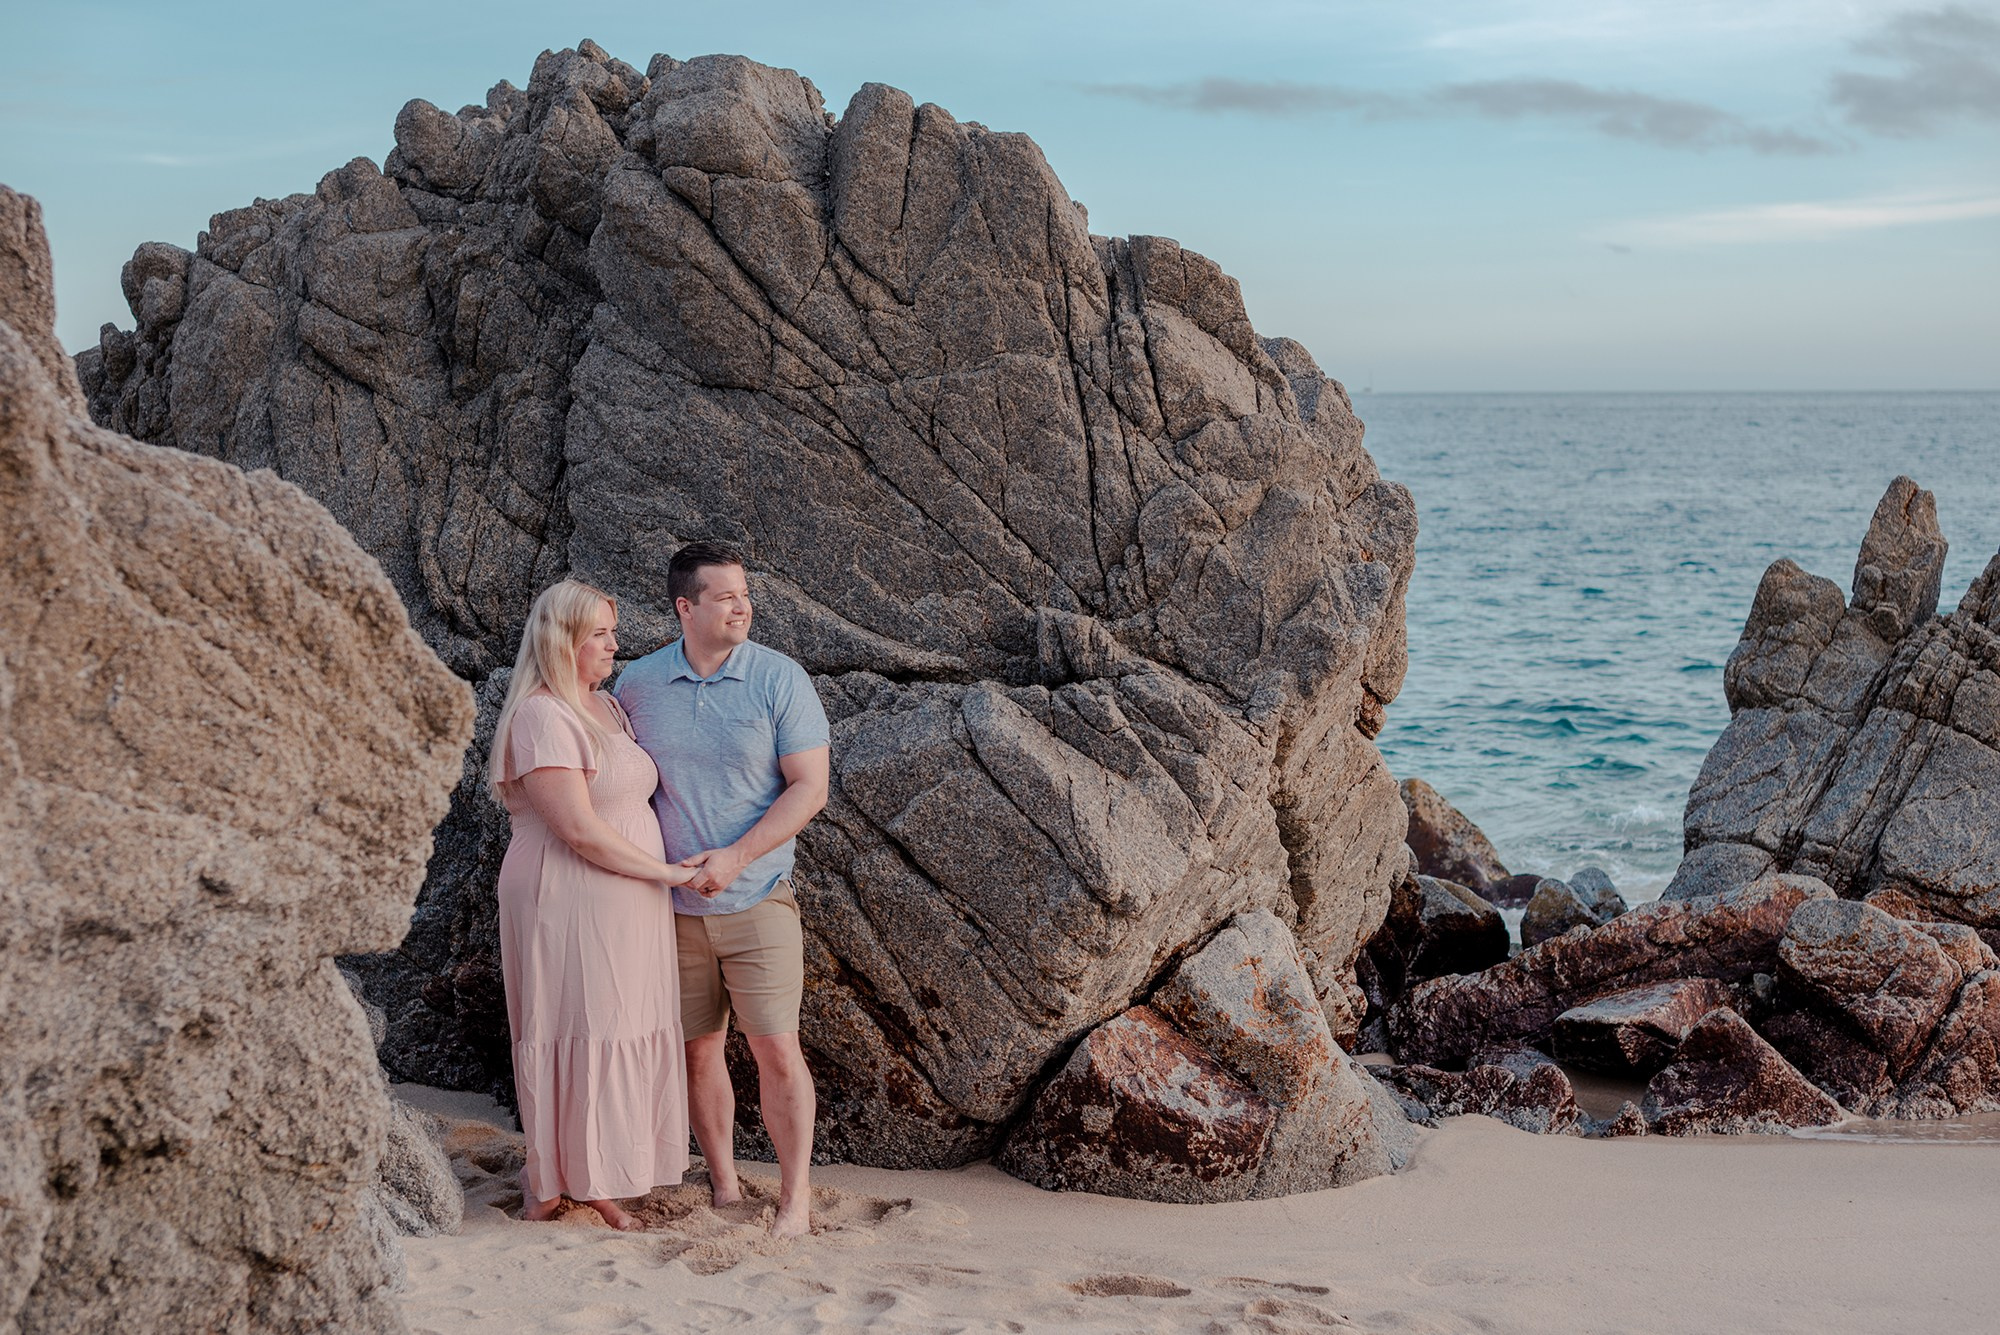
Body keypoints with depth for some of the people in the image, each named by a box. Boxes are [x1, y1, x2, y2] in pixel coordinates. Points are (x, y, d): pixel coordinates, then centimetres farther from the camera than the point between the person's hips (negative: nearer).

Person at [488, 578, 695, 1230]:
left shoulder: (607, 708, 14)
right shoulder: (541, 717, -15)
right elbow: (581, 831, -20)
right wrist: (668, 872, -13)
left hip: (626, 909, 8)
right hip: (568, 901, -8)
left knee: (619, 1037, 10)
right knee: (574, 1035, -3)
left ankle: (598, 1180, 19)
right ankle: (548, 1182, 9)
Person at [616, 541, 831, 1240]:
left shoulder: (780, 678, -6)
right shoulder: (637, 685, 2)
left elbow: (809, 787, -8)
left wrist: (735, 856, -17)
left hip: (758, 899, -3)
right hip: (672, 904, 3)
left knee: (776, 1048, -6)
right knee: (698, 1048, 9)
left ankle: (795, 1198, 5)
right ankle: (724, 1188, 23)